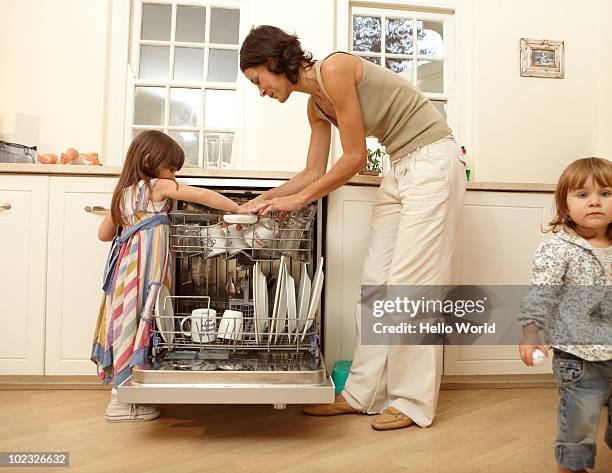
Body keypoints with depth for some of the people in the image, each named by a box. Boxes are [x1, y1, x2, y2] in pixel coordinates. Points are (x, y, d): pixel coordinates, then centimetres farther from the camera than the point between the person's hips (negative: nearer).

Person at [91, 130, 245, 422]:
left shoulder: (123, 192, 19)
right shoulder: (159, 187, -3)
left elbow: (104, 233, 23)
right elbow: (203, 196, -11)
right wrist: (239, 209, -8)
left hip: (126, 265, 8)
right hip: (146, 266, -8)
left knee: (130, 320, 13)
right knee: (139, 321, -4)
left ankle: (121, 387, 22)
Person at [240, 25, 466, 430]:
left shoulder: (334, 69, -17)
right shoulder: (316, 105, 10)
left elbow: (355, 159, -17)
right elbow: (313, 173, 15)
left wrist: (297, 200, -10)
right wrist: (264, 199, 12)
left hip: (433, 161, -9)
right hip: (401, 169, 9)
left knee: (410, 281, -8)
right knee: (377, 280, 4)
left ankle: (414, 401, 6)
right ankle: (362, 394, 13)